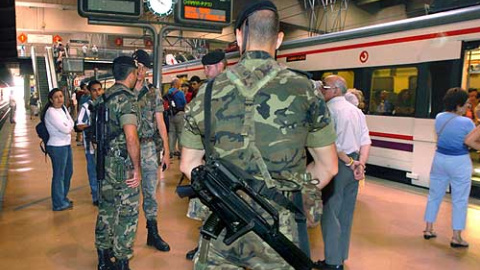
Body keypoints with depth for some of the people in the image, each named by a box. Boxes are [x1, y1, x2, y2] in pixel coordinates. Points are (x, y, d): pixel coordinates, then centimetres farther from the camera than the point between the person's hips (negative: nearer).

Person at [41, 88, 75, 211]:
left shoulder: (63, 108, 9)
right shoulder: (51, 112, -17)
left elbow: (71, 124, 7)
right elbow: (65, 129, -21)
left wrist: (67, 127, -13)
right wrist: (68, 125, -2)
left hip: (66, 144, 9)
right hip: (57, 147, -9)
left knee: (68, 172, 20)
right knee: (59, 175, 2)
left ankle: (63, 197, 38)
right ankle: (59, 204, 15)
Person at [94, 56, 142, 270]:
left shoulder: (105, 97, 9)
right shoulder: (126, 99, -17)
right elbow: (131, 137, -26)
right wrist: (136, 168, -18)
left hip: (105, 162, 8)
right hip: (123, 164, -8)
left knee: (106, 208, 17)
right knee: (127, 214, 3)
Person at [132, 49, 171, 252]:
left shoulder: (153, 94, 6)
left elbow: (160, 124, 5)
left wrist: (167, 151, 0)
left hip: (148, 147, 1)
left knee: (150, 191, 7)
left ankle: (153, 233, 19)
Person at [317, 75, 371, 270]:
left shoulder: (329, 109, -12)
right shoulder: (356, 110, 13)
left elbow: (330, 143, -19)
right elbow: (366, 141, 7)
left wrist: (350, 162, -10)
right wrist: (360, 163, -1)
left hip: (338, 164, -8)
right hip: (353, 165, 8)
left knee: (330, 213, 1)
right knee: (346, 213, 15)